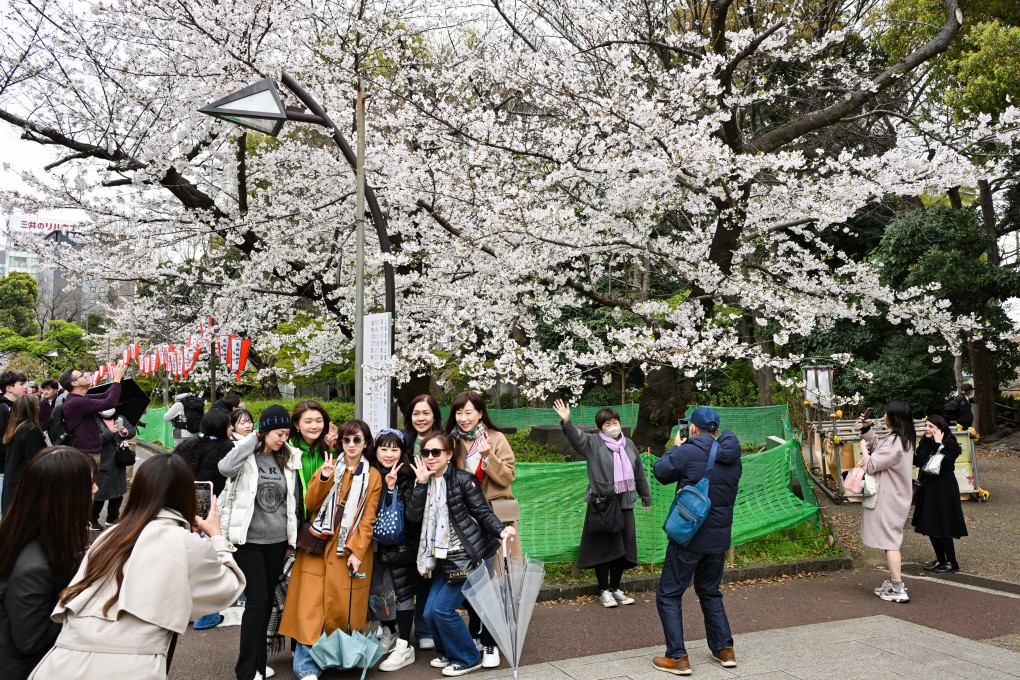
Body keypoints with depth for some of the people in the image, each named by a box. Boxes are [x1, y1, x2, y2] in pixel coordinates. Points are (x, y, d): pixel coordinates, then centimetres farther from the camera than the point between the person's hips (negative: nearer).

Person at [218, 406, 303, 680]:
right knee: (257, 600, -8)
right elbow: (225, 468, -31)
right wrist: (252, 440, -19)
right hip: (249, 540, -4)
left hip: (278, 541, 4)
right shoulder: (246, 455, -7)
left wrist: (294, 538, 12)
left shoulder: (288, 459, 4)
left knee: (267, 601, 13)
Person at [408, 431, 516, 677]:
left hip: (468, 556, -7)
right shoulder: (427, 483, 7)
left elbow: (483, 511, -13)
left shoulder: (463, 479, -11)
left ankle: (467, 659, 13)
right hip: (445, 558, 7)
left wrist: (501, 530, -31)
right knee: (430, 612, 7)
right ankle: (447, 652, 33)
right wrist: (421, 483, -13)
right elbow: (414, 515, -5)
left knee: (443, 609, -8)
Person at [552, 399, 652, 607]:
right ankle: (604, 590, 16)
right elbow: (576, 436, -24)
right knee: (603, 547, 1)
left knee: (622, 547, 10)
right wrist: (566, 421, -43)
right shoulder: (593, 443, -4)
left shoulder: (628, 444, 11)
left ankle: (616, 588, 25)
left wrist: (646, 497, 24)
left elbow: (639, 473, 19)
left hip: (624, 503, 5)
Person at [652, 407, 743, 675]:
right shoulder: (733, 457, 3)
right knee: (710, 592, 24)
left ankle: (677, 657, 3)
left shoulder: (688, 452, -18)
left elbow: (660, 472, -5)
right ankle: (724, 649, 26)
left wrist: (676, 447, 11)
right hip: (720, 538, 7)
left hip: (689, 537, -7)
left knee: (668, 595, 5)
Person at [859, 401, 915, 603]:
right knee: (892, 540, 18)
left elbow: (871, 465, -19)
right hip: (895, 496, 10)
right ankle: (893, 581, 28)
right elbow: (878, 446, 21)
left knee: (889, 542, -6)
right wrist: (866, 430, 10)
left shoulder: (894, 442, -23)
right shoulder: (905, 439, 8)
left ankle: (898, 590, -5)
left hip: (888, 499, -10)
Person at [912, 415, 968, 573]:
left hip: (943, 492, -7)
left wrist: (939, 444, -25)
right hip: (927, 489, 7)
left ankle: (952, 563, 14)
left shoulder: (951, 445, -13)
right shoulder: (925, 442, 5)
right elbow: (918, 462, 2)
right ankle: (940, 560, 25)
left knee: (942, 528, -1)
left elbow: (944, 463, -28)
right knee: (930, 526, 12)